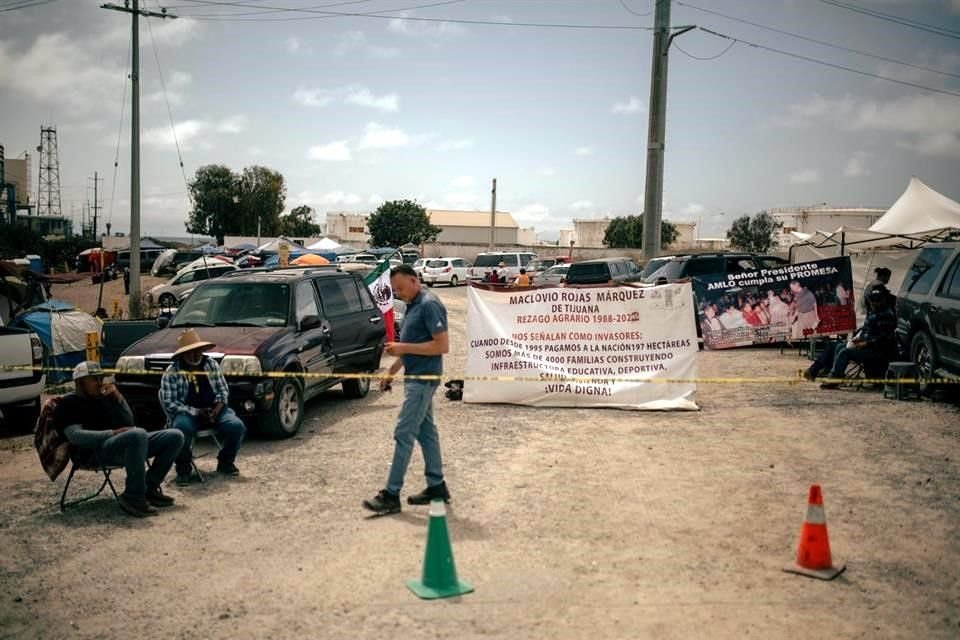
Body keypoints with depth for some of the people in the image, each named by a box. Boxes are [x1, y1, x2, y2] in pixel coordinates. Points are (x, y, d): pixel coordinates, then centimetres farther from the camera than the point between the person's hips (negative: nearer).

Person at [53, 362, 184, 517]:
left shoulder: (104, 398, 25)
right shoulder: (68, 403, 4)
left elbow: (129, 423, 19)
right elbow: (75, 436, -12)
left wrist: (118, 396, 5)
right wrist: (113, 433, -21)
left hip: (123, 443, 8)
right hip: (93, 450, -8)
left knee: (174, 437, -7)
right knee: (138, 434, -39)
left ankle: (149, 488, -7)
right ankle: (133, 497, -32)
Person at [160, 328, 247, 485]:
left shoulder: (211, 364, 9)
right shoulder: (172, 372, -3)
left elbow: (223, 390, 11)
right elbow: (168, 403, -9)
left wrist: (219, 405, -11)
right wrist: (196, 412, -17)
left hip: (213, 410, 3)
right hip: (187, 413, -3)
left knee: (236, 426, -24)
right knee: (183, 428, -39)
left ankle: (225, 463, 3)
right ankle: (183, 470, -15)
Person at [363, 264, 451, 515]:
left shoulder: (429, 305, -16)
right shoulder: (413, 305, 14)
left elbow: (442, 345, -22)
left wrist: (403, 348, -21)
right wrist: (392, 372, 20)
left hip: (423, 378, -10)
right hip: (416, 377, 10)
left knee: (404, 433, -9)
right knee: (425, 431, 13)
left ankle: (391, 495, -5)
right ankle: (436, 486, 21)